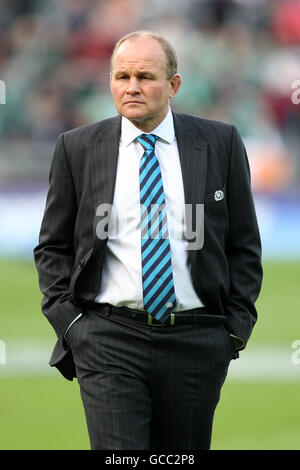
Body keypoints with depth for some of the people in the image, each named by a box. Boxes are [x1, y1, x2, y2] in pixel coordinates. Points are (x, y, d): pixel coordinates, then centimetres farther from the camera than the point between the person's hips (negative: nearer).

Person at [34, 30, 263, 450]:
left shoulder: (220, 143, 5)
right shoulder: (77, 148, 5)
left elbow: (244, 244, 9)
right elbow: (53, 247, 10)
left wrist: (237, 324, 1)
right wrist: (70, 322, -2)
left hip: (197, 340, 1)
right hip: (110, 339, -1)